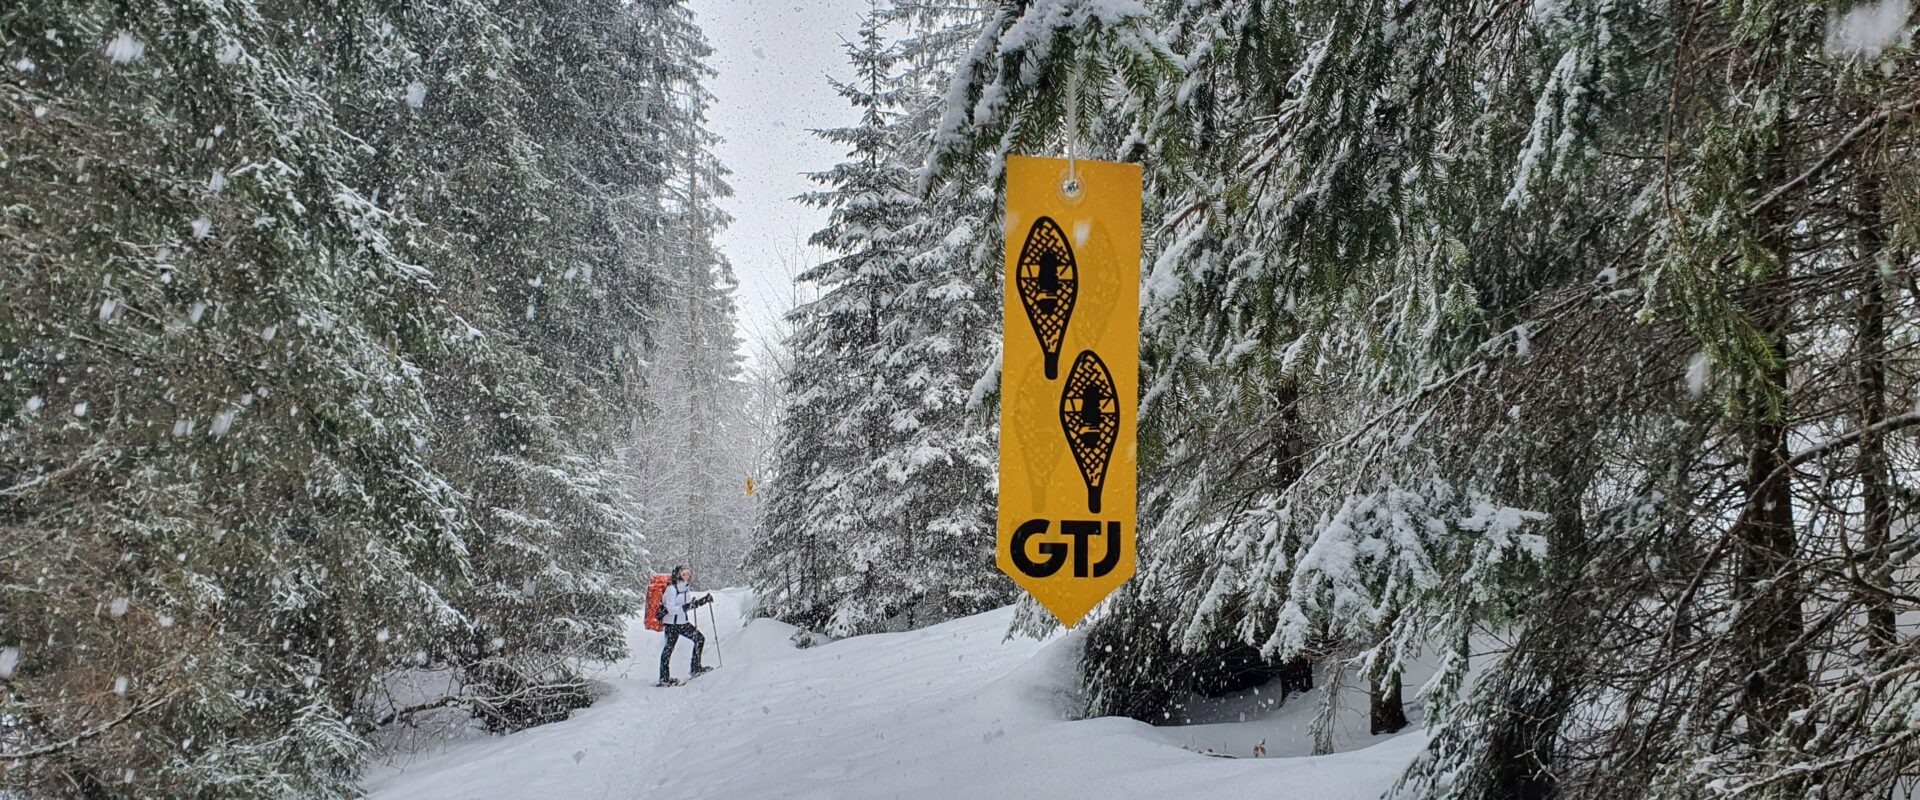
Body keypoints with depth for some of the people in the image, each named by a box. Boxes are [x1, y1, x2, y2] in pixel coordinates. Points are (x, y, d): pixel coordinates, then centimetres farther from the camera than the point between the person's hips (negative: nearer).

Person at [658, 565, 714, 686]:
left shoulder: (686, 587, 5)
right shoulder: (671, 589, -18)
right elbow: (671, 609, -23)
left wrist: (705, 600, 8)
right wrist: (687, 606, -33)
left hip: (684, 623, 8)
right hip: (672, 623, -8)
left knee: (700, 639, 5)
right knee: (669, 648, -3)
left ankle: (696, 668, 15)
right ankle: (664, 678, 5)